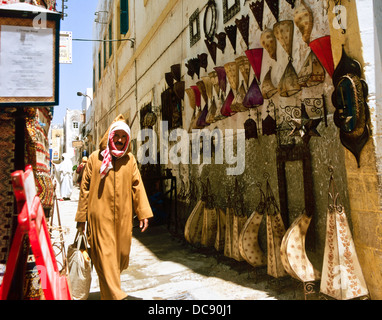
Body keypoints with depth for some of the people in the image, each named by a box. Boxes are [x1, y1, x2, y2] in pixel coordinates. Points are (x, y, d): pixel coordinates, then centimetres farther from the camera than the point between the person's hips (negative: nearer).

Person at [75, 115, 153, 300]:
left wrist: (143, 213, -4)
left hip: (123, 217, 3)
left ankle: (110, 283, 38)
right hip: (100, 216, -3)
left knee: (122, 253, 11)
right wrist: (81, 217, 3)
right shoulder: (95, 158, 1)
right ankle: (116, 296, 1)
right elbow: (85, 188, 3)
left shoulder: (129, 159, 7)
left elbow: (137, 186, 3)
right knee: (106, 255, -4)